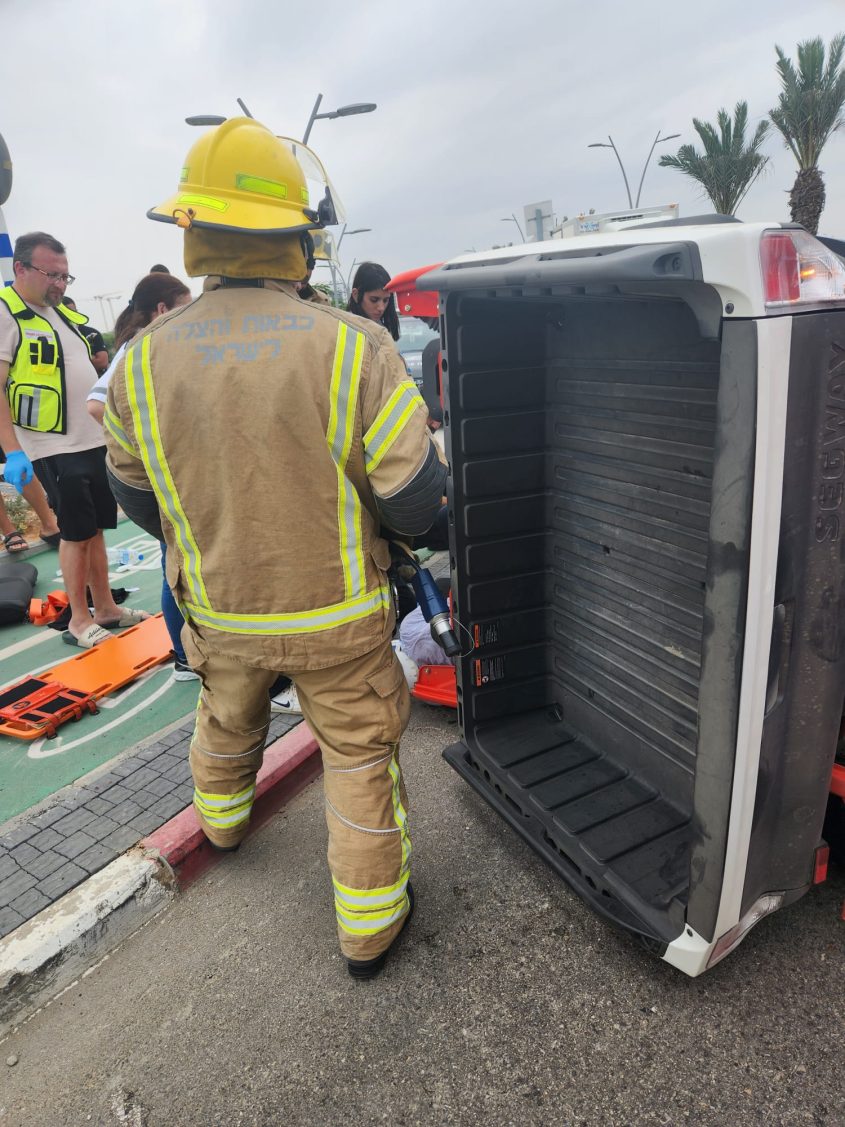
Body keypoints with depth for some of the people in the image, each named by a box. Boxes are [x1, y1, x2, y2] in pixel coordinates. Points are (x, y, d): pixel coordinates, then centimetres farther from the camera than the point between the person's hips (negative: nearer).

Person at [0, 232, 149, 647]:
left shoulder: (64, 313, 16)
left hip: (95, 442, 7)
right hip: (55, 448, -7)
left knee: (95, 528, 12)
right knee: (76, 531, -2)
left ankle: (105, 608, 23)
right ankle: (79, 621, 12)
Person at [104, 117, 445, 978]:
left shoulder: (144, 362, -10)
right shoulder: (353, 349, -21)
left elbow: (134, 494, 4)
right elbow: (416, 504, -18)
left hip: (220, 609, 4)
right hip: (334, 617, -3)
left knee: (227, 716, 32)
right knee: (358, 756, 16)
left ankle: (221, 819, 63)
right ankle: (368, 924, 32)